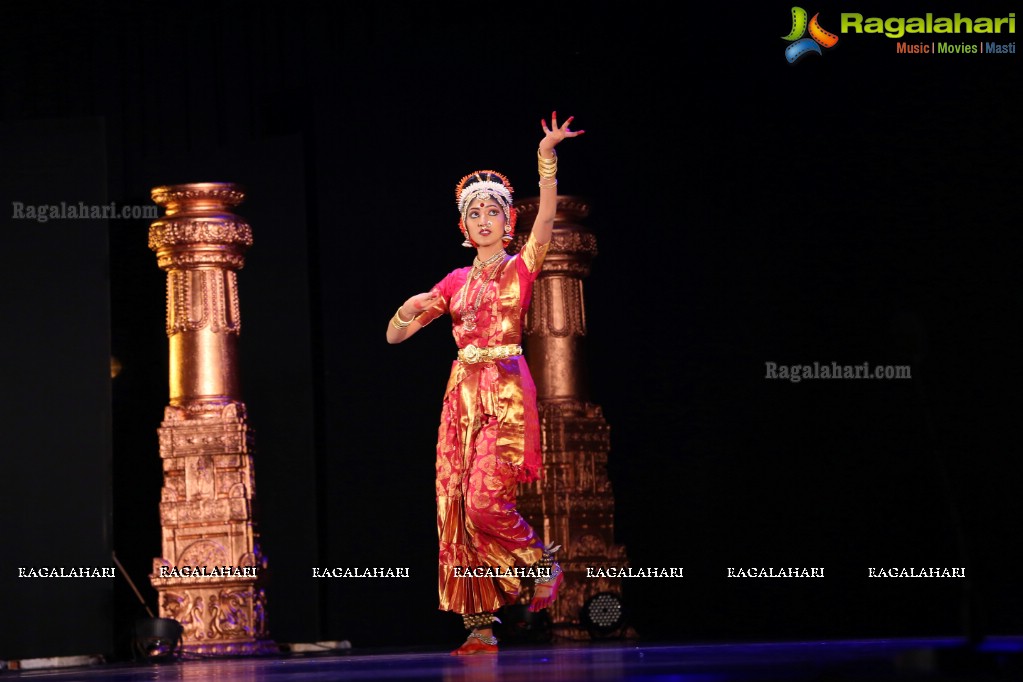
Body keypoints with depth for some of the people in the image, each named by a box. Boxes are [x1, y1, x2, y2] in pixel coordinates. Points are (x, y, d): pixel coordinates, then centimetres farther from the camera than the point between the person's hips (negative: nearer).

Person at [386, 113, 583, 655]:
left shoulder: (522, 266, 6)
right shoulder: (457, 281, 16)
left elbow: (547, 216, -13)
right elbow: (395, 334, 16)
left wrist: (546, 158, -24)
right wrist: (409, 308, -6)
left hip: (507, 393, -5)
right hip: (462, 394, 5)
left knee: (486, 501, -20)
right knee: (457, 508, -3)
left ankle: (544, 565, 7)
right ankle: (480, 625, 1)